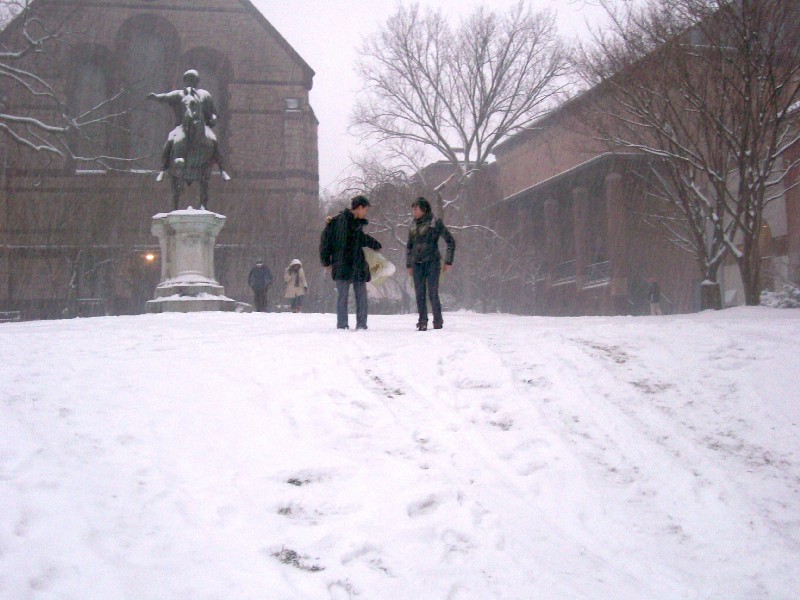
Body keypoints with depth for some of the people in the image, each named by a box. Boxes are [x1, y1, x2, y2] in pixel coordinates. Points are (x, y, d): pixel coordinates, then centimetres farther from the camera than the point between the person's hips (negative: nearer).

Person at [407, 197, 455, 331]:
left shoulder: (435, 223, -4)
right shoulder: (413, 225, 11)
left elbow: (450, 241, -1)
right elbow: (409, 246, 21)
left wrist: (448, 261, -5)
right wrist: (409, 264, 16)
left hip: (432, 263, -5)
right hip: (417, 263, 5)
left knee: (433, 293, -7)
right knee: (420, 294, 4)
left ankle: (438, 322, 3)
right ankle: (422, 322, 11)